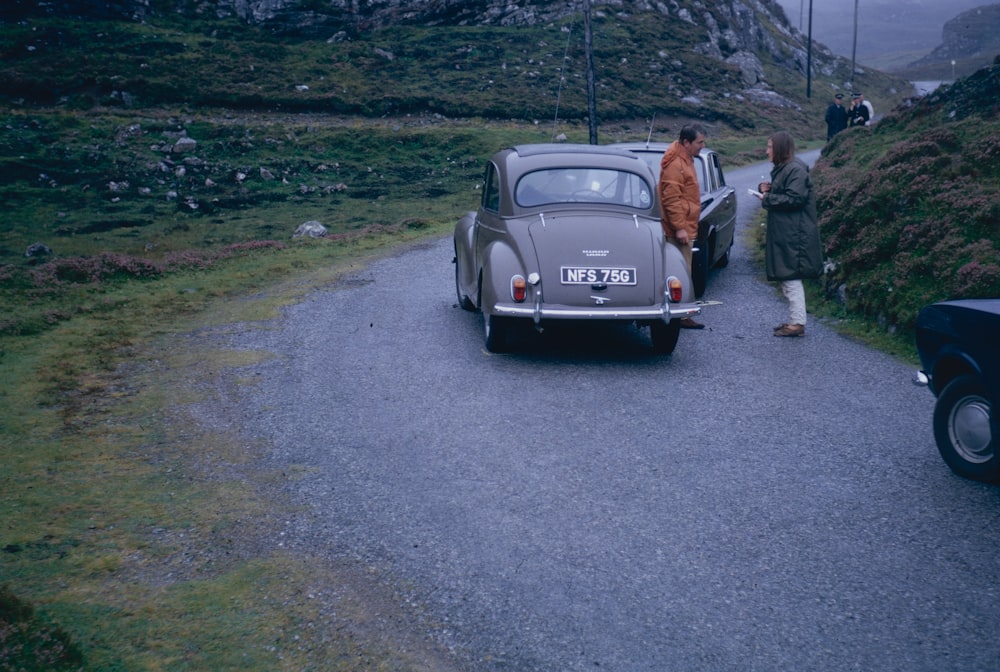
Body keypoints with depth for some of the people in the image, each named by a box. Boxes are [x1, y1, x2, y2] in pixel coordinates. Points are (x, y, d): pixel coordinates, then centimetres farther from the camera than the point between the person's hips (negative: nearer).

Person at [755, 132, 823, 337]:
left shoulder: (796, 170, -14)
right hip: (783, 234, 11)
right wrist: (765, 189, 4)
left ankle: (798, 323, -8)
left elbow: (794, 198, -22)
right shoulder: (781, 169, 17)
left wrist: (767, 199, -13)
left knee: (791, 277, -10)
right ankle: (794, 319, 20)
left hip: (793, 235, -11)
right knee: (786, 277, 13)